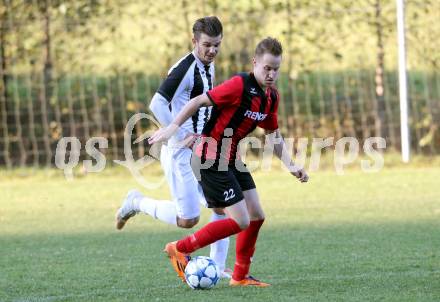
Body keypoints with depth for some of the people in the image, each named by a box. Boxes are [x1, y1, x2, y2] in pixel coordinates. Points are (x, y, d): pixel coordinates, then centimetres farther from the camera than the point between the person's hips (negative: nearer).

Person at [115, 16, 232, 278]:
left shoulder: (208, 67, 11)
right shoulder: (185, 69, -18)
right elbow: (157, 104, -25)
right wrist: (181, 136, -22)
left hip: (201, 152, 9)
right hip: (180, 152, -9)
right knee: (188, 219, -8)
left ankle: (218, 266, 9)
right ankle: (138, 202, 13)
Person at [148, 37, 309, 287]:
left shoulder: (272, 97, 6)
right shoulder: (239, 85, -20)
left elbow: (274, 136, 18)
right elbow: (199, 101, -15)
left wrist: (291, 165, 7)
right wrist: (173, 127, -16)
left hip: (231, 159, 9)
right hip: (211, 159, -9)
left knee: (256, 216, 7)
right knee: (241, 222, -11)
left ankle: (240, 276, 20)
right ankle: (180, 250, 0)